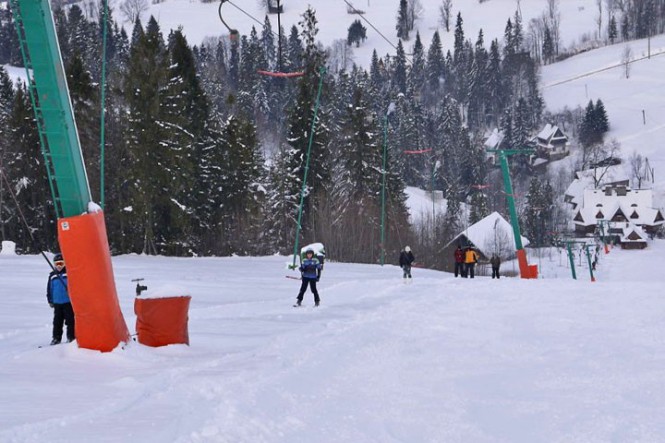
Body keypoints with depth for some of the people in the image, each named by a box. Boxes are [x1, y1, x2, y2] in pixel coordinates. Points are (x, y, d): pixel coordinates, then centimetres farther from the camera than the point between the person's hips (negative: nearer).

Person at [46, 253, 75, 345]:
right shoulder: (52, 275, 8)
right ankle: (56, 338, 17)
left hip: (68, 302, -4)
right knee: (57, 321, 9)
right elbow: (49, 289, 14)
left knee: (70, 320, -2)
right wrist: (50, 300, 12)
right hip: (57, 303, 4)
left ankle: (71, 337, 4)